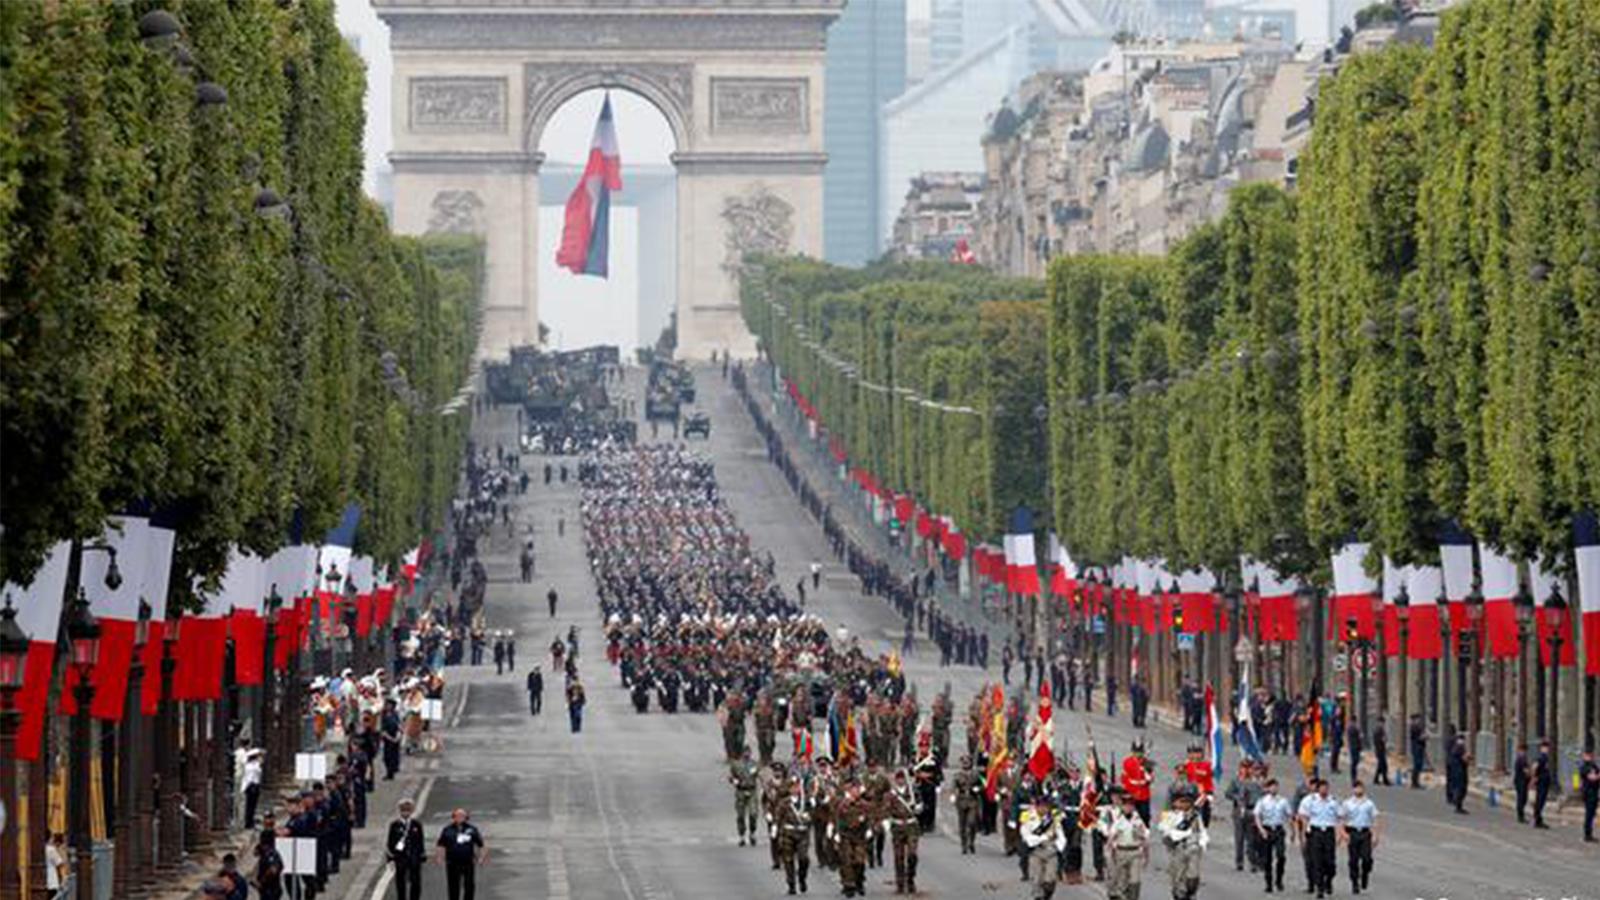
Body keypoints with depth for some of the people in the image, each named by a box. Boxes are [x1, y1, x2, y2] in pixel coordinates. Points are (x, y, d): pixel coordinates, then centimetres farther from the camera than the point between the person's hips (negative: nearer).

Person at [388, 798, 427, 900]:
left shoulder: (417, 825, 5)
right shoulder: (394, 825, -1)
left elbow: (420, 842, 8)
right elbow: (390, 842, 0)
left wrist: (422, 857, 5)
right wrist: (391, 858, -6)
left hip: (414, 858, 1)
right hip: (400, 858, -1)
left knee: (416, 883, 1)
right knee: (401, 884, 4)